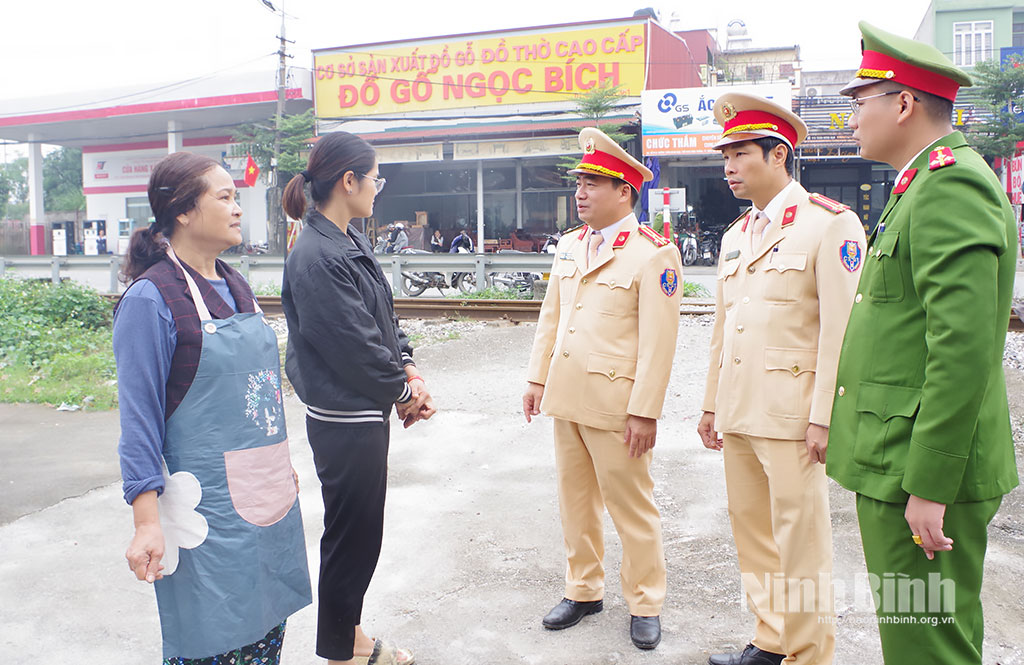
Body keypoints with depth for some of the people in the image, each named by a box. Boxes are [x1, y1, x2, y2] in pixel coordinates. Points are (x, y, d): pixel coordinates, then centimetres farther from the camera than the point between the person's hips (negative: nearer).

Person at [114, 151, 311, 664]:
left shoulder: (235, 285, 9)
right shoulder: (151, 299, -13)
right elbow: (139, 417, -13)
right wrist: (147, 521, -15)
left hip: (270, 495, 7)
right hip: (210, 504, -7)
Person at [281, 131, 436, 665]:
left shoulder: (351, 242, 9)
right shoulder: (316, 257, -21)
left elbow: (384, 318, 12)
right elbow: (353, 344, -21)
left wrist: (409, 372, 0)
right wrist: (404, 391, -8)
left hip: (368, 411, 10)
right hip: (344, 420, -10)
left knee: (361, 531, 21)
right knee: (351, 537, 6)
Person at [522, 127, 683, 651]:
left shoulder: (653, 254, -10)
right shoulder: (569, 245, 11)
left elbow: (658, 340, -14)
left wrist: (645, 411, -16)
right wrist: (537, 377, 12)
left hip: (615, 405, -6)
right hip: (566, 398, 7)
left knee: (631, 508, 7)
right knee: (575, 501, 17)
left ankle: (644, 604, 25)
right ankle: (582, 591, 34)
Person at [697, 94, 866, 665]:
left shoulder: (830, 223, -7)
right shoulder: (736, 236, 16)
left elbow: (840, 329, -13)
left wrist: (823, 417, -17)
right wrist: (712, 405, 17)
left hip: (791, 413, -7)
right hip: (739, 411, 7)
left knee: (801, 540, 2)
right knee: (752, 529, 15)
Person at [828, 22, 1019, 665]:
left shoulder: (952, 185, -16)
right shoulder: (924, 185, 17)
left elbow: (965, 349, -24)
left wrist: (928, 485, -22)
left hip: (926, 469, -10)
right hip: (900, 464, 10)